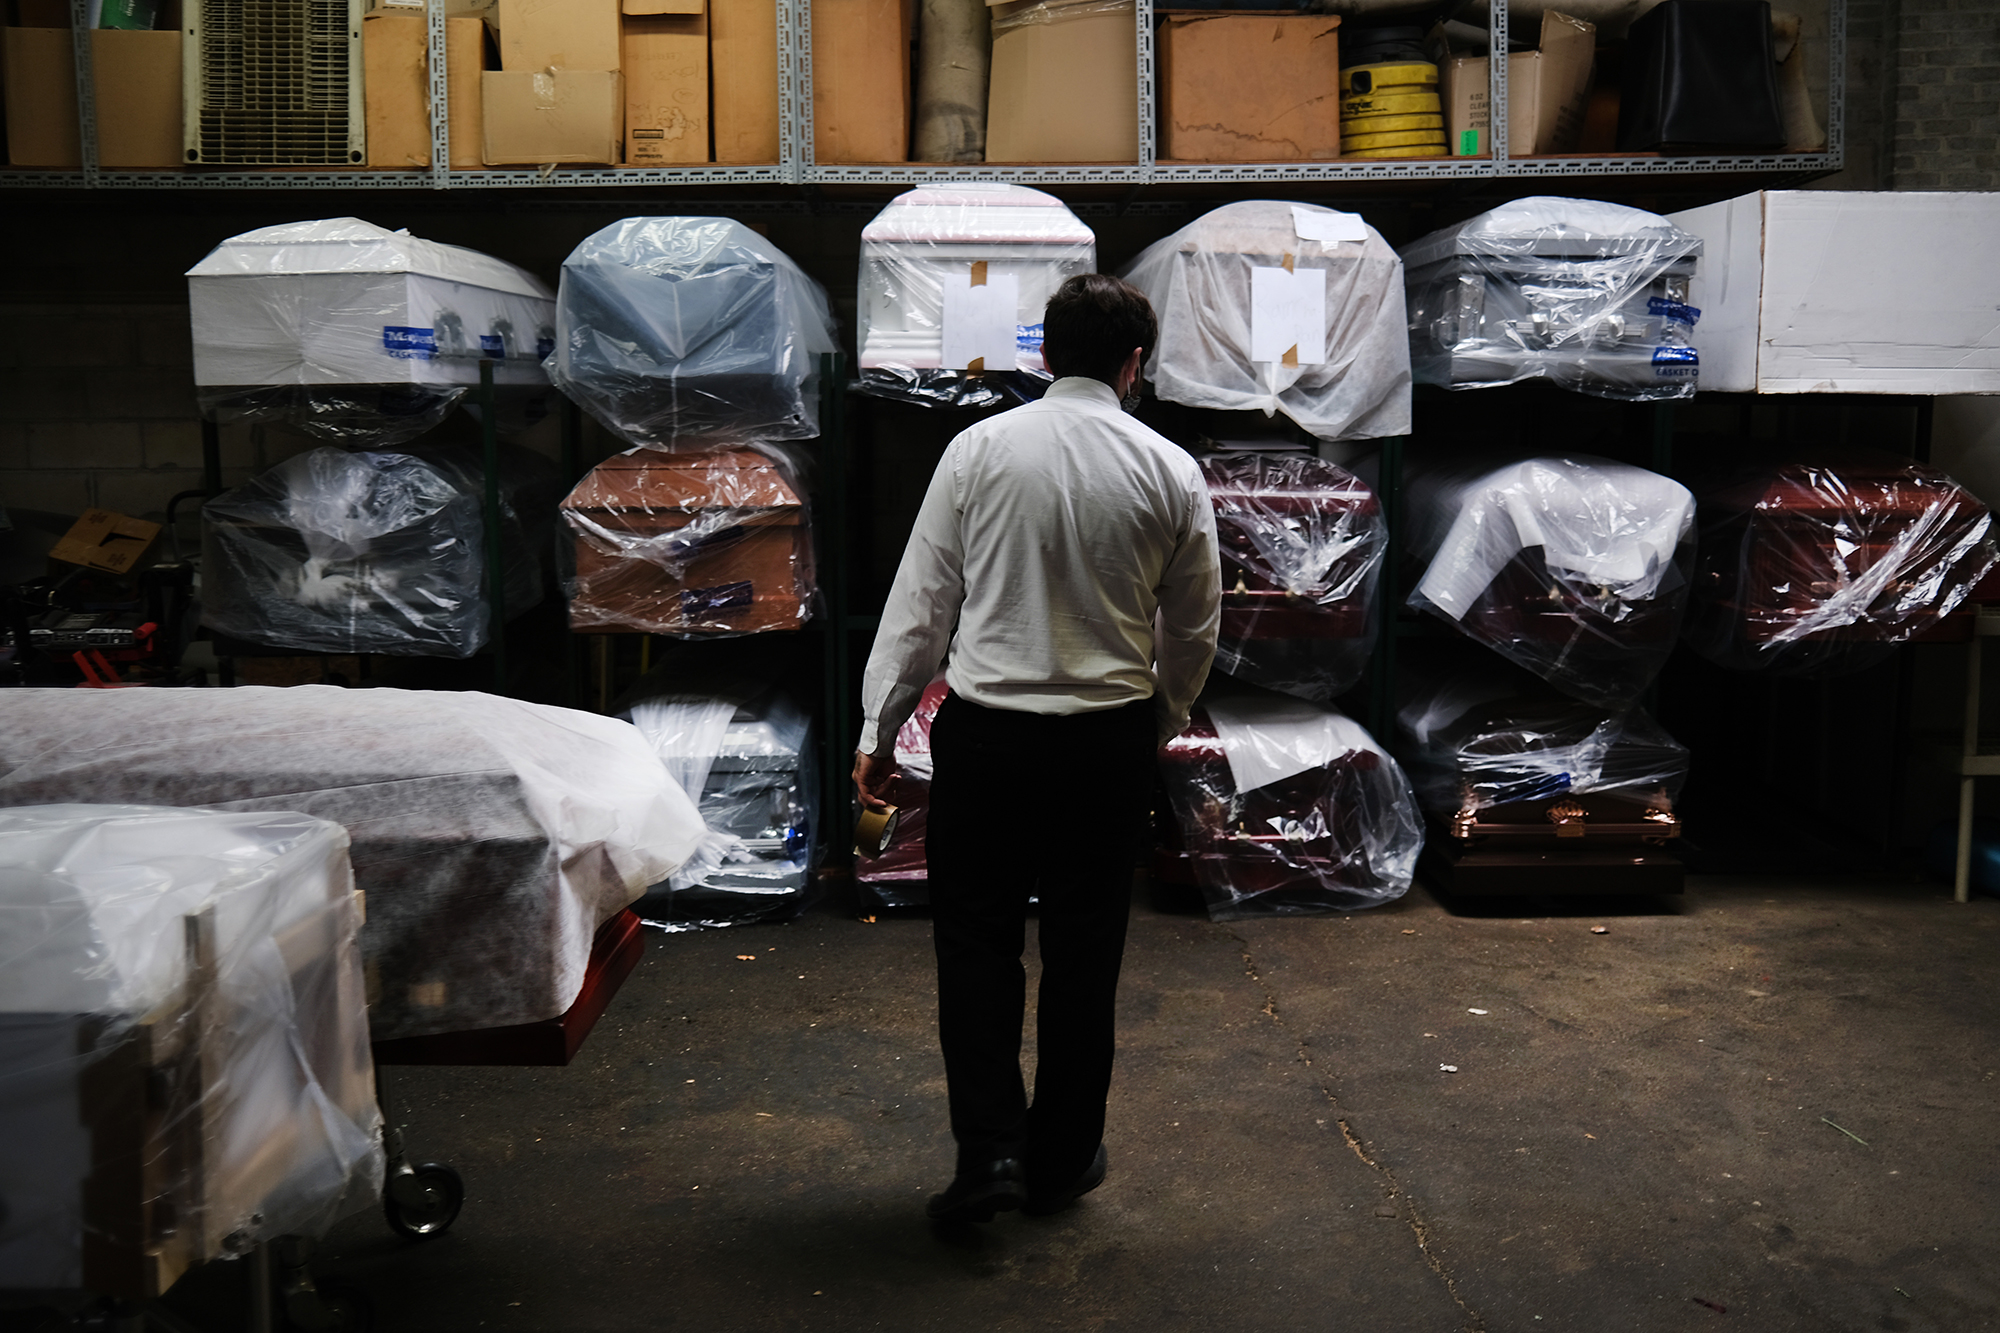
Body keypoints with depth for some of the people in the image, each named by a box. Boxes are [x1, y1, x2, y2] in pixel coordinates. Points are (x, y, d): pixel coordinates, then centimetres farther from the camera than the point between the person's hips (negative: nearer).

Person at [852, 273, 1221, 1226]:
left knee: (977, 940, 11)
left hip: (987, 729, -1)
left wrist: (879, 728, 4)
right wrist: (1159, 726, 23)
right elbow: (1194, 628, 7)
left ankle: (989, 1150, 5)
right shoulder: (1171, 471, -1)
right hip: (1111, 737, 1)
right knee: (1084, 949, 12)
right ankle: (1061, 1159, 25)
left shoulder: (979, 449, -3)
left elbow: (921, 599, -3)